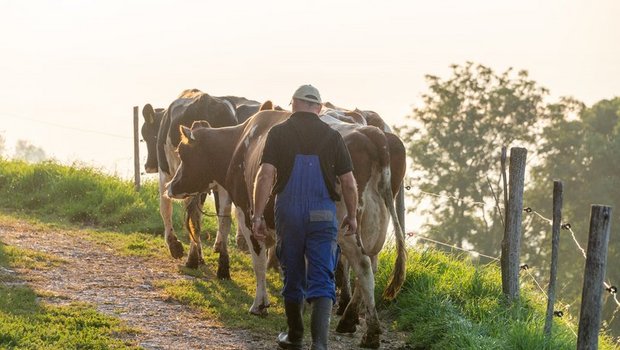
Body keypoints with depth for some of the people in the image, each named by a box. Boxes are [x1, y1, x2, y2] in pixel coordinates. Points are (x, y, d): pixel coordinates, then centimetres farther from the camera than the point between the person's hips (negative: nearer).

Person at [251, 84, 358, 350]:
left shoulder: (279, 133, -1)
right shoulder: (332, 136, 1)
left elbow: (265, 175, -10)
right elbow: (349, 182, 1)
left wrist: (257, 215, -8)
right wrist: (352, 215, 14)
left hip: (288, 215, 1)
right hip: (324, 215, -1)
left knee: (292, 277, 17)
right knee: (322, 280, -2)